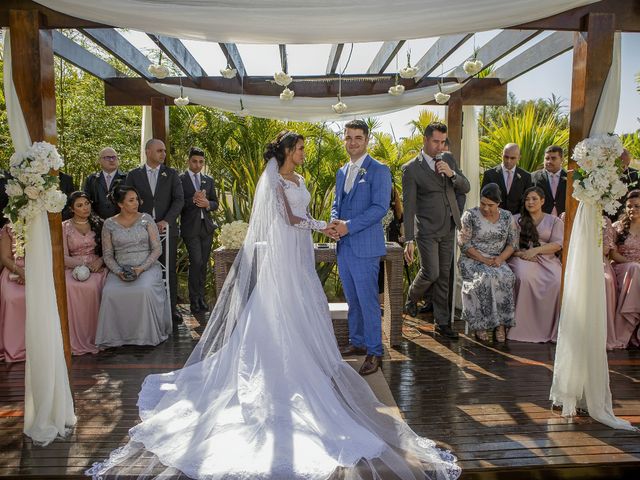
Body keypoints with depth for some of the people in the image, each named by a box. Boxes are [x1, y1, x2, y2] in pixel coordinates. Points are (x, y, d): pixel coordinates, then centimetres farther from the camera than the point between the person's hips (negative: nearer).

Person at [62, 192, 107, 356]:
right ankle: (76, 337, -23)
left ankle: (92, 335, -22)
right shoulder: (65, 227, 11)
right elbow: (64, 257, 5)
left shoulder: (98, 224, 13)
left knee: (92, 287, -35)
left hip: (97, 267, 0)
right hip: (73, 268, 0)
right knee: (69, 287, -34)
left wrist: (100, 261, -11)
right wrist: (83, 265, -11)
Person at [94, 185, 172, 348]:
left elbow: (157, 249, 0)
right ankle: (115, 336, -10)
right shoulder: (109, 224, 6)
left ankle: (147, 334, -15)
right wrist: (118, 271, -13)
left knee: (145, 289, -33)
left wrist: (142, 268, -14)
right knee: (110, 292, -29)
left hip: (147, 266, -1)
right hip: (120, 269, 1)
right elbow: (107, 255, 5)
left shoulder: (146, 219, 4)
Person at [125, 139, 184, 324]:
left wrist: (166, 220, -13)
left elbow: (179, 199, -1)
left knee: (169, 270, 3)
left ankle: (171, 308, 11)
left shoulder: (171, 174, 7)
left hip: (167, 229, 0)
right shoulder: (134, 175, 8)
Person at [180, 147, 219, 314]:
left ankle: (201, 297, 20)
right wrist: (193, 200, -20)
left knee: (204, 264, 8)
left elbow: (215, 203, 13)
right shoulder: (180, 179, -1)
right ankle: (194, 299, 1)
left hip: (206, 226, 5)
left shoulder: (209, 180, 13)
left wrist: (207, 203, -9)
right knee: (196, 262, -12)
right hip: (190, 227, -4)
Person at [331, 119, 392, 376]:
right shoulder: (342, 172, 16)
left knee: (368, 300, -3)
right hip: (344, 246, 7)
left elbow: (380, 207, -16)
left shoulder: (379, 170, -7)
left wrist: (349, 226, -19)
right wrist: (335, 223, -2)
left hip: (365, 247, -7)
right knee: (352, 299, 16)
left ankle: (374, 352, 9)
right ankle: (357, 342, 31)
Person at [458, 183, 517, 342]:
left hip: (498, 261, 3)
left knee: (507, 277, -30)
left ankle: (501, 324, -23)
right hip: (472, 259, -3)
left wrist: (500, 258, -11)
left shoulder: (507, 217, 9)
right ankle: (480, 324, -25)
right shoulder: (470, 215, -2)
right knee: (485, 277, -34)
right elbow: (463, 244, -7)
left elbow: (513, 243, 8)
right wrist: (483, 259, -16)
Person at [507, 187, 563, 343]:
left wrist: (536, 250, -11)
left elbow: (558, 244, 4)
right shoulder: (516, 220, 18)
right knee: (525, 278, -36)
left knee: (558, 281, -31)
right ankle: (526, 328, -28)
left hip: (547, 259, 1)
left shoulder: (554, 221, 18)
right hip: (522, 259, -1)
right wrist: (520, 253, -12)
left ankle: (550, 329, -20)